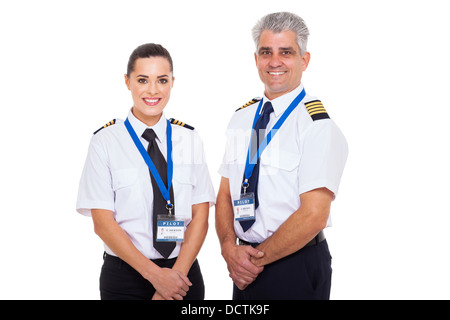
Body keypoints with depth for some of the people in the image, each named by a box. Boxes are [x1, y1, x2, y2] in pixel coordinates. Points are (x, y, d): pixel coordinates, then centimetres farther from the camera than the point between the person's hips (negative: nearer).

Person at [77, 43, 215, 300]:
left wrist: (177, 273, -12)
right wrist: (155, 274, -13)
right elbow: (102, 222, -8)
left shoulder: (190, 139, 4)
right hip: (125, 275, -2)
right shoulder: (106, 141, -4)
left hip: (184, 272, 2)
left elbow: (200, 215, 0)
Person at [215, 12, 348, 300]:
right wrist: (230, 248, -8)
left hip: (297, 268, -5)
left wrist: (256, 258, -13)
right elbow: (225, 194, 8)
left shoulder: (318, 125, -14)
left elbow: (313, 215, -20)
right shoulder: (242, 118, 6)